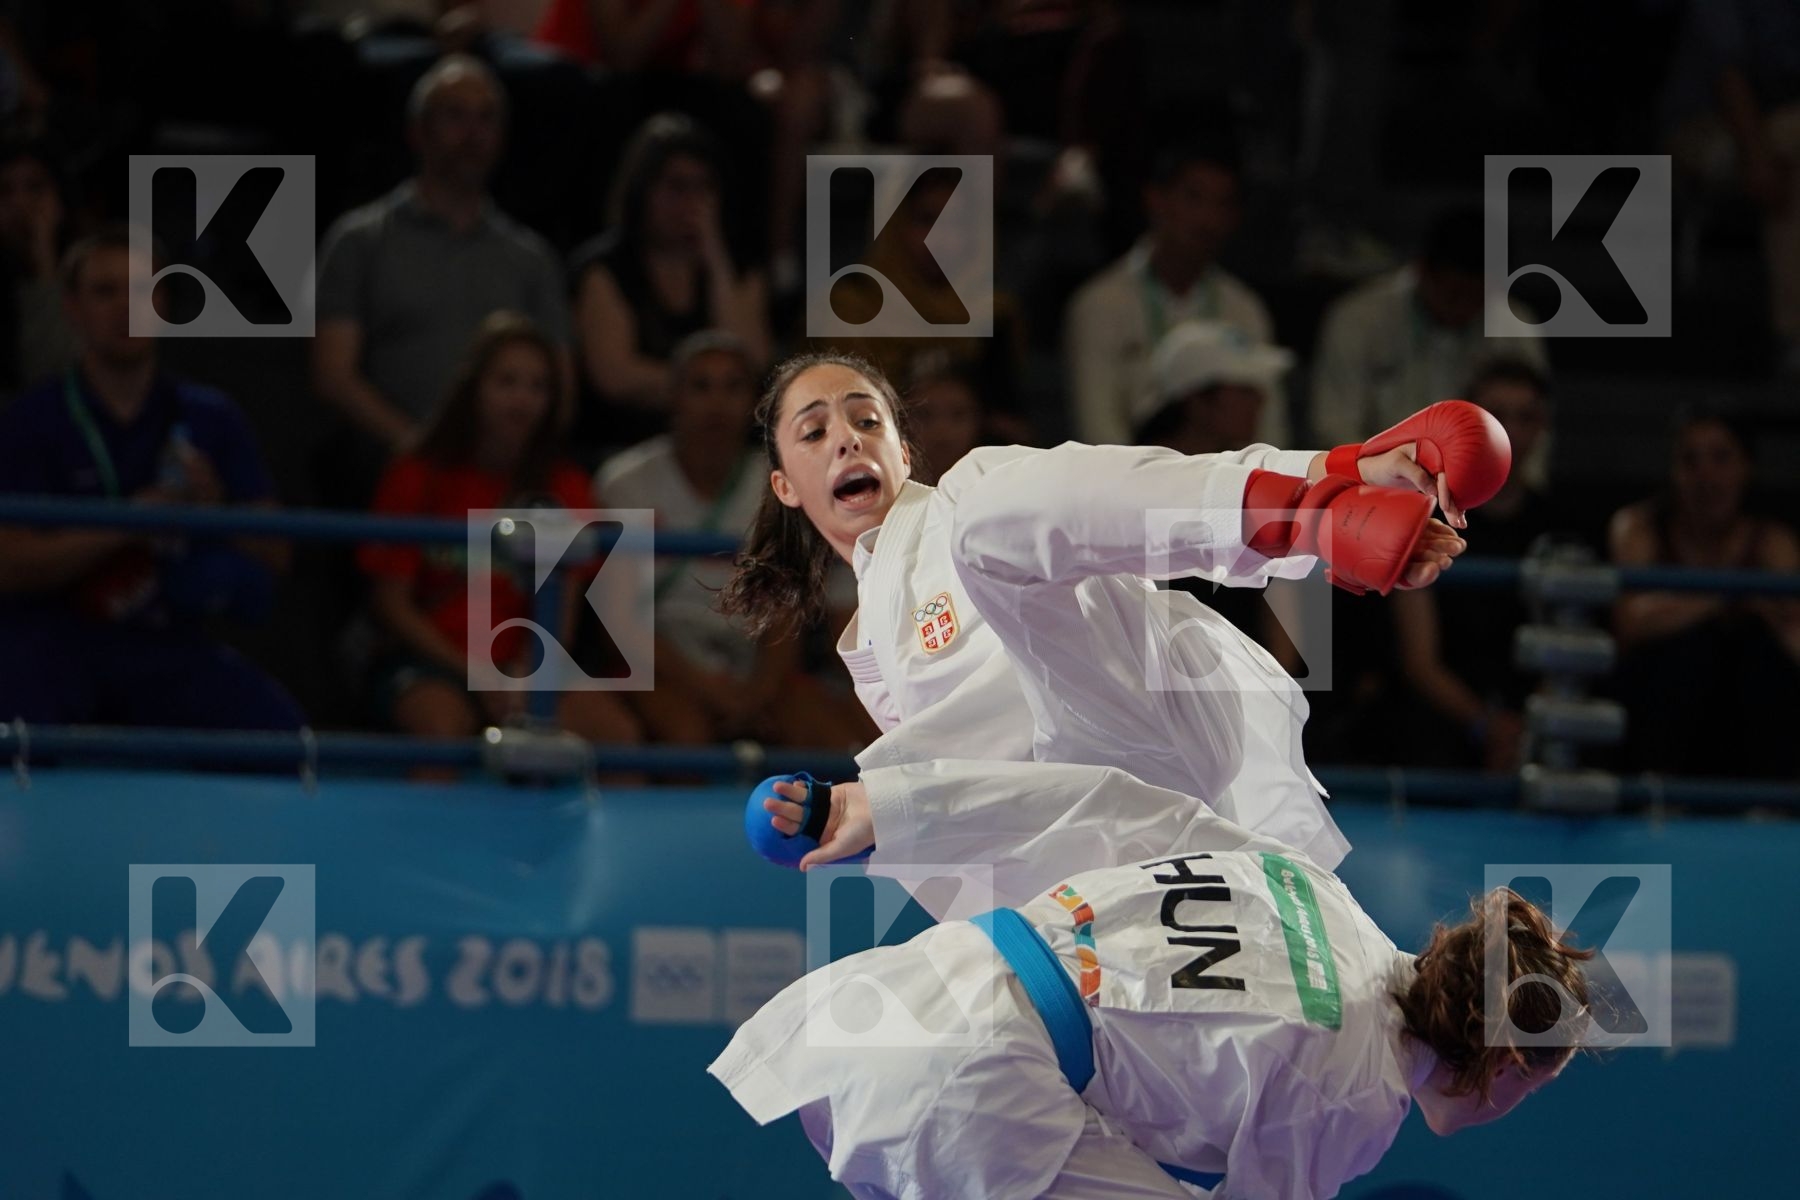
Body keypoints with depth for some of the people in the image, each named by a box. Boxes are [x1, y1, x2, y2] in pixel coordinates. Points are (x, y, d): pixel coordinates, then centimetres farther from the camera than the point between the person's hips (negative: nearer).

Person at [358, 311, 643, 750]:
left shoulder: (563, 488, 8)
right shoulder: (417, 479, 1)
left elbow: (559, 614, 2)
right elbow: (392, 601, -2)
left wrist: (521, 678, -18)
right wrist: (476, 678, -13)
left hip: (526, 667, 3)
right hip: (431, 662, -3)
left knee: (618, 734, -25)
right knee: (443, 727, -37)